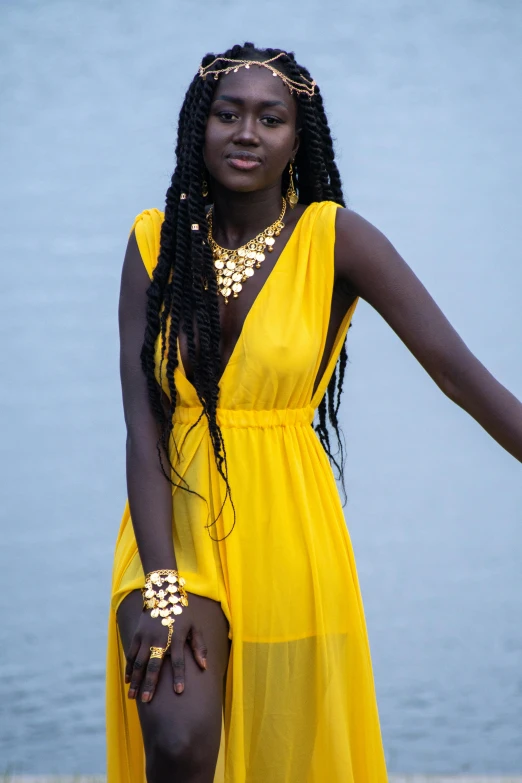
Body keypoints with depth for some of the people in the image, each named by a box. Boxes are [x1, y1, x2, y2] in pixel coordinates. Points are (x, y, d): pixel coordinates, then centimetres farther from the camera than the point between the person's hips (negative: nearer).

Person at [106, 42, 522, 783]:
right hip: (175, 524, 1)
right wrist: (161, 585, -17)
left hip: (286, 531, 0)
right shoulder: (156, 242, -2)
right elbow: (142, 421, -8)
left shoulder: (335, 240, -7)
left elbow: (458, 369, -13)